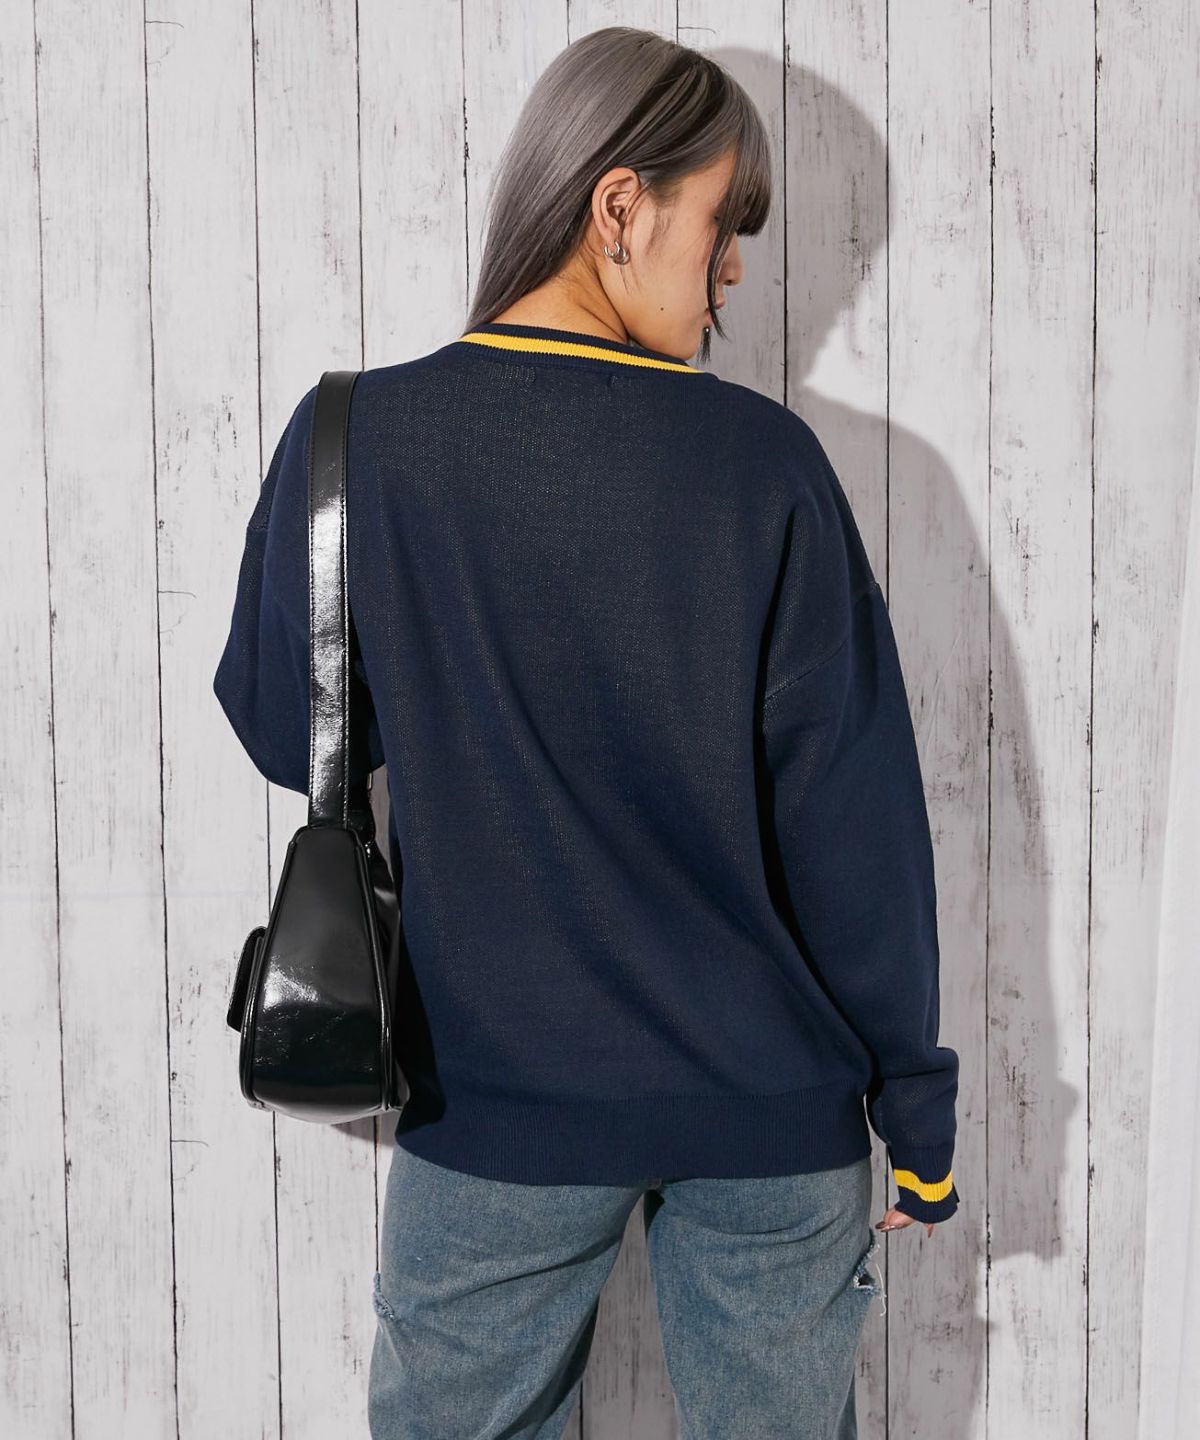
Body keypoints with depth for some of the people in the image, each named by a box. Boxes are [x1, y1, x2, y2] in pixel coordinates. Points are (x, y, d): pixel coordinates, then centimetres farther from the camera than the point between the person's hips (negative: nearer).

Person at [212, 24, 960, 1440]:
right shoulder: (766, 459, -12)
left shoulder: (355, 437, -9)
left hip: (492, 1102, 1)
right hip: (767, 1110, 0)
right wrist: (913, 1105, 3)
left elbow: (282, 733, 4)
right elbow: (854, 811, -8)